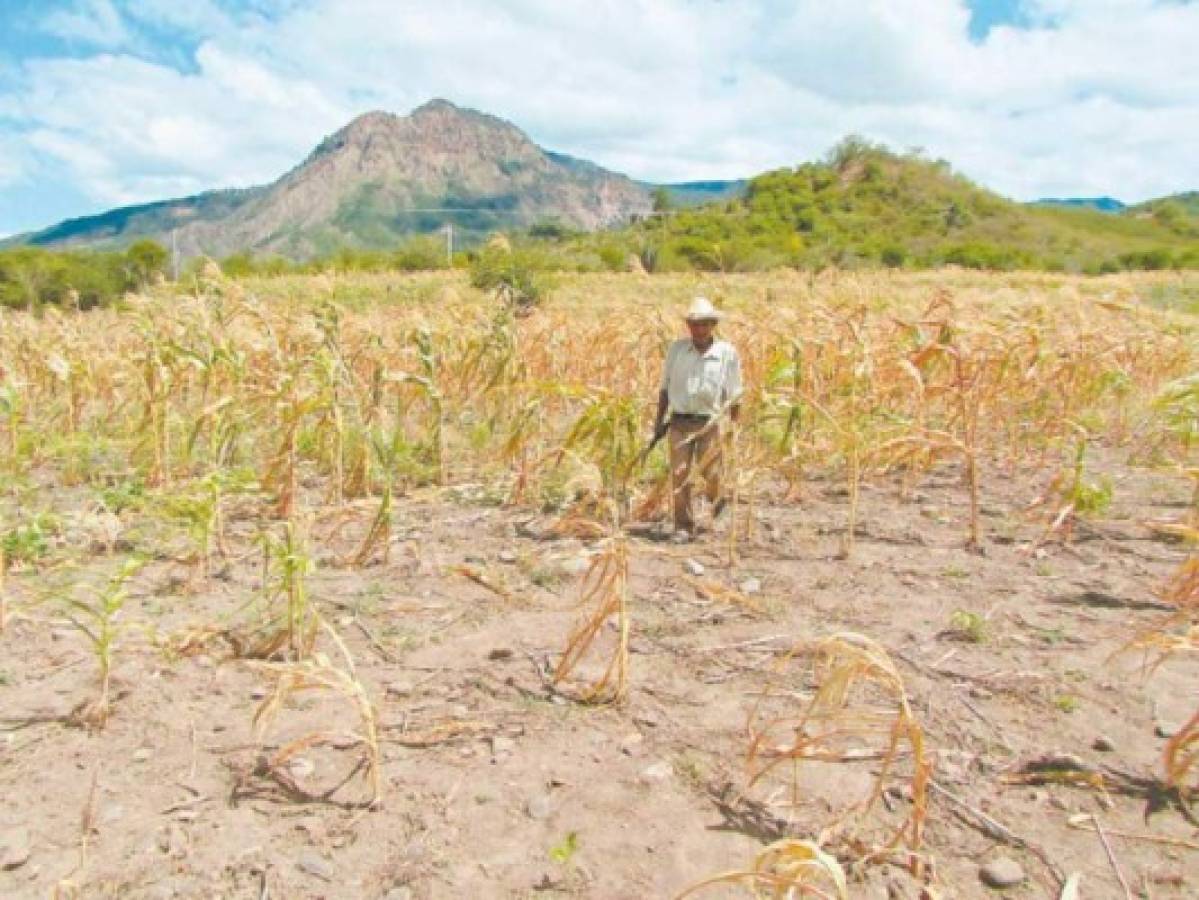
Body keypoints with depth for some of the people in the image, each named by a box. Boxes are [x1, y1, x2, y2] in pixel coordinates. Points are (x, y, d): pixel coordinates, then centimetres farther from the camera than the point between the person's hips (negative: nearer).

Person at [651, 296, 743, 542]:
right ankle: (683, 526, 7)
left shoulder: (727, 353, -1)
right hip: (679, 421, 1)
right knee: (679, 473, -3)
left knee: (710, 472, 5)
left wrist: (735, 427, 5)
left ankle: (715, 499, 40)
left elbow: (734, 394, 5)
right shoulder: (677, 349, 3)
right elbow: (665, 387, 10)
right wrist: (659, 419, 9)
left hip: (709, 423, -1)